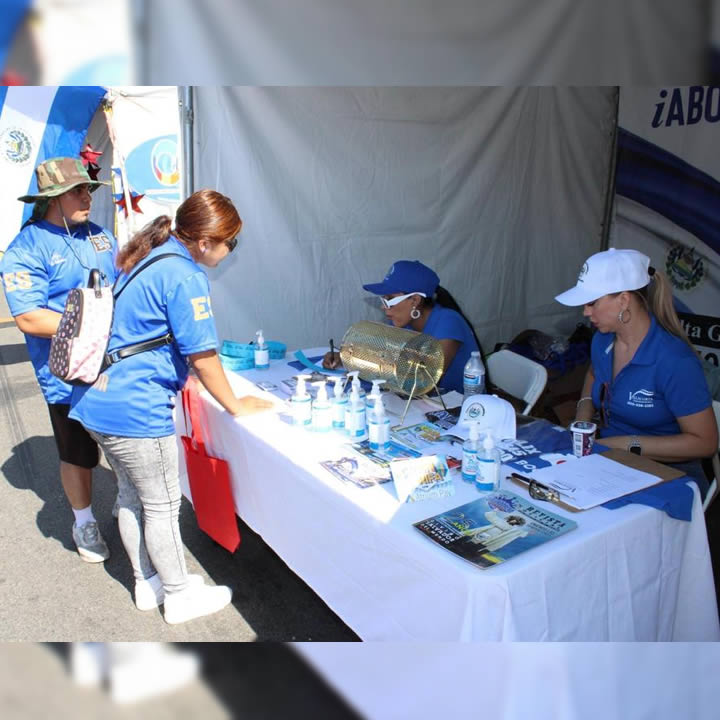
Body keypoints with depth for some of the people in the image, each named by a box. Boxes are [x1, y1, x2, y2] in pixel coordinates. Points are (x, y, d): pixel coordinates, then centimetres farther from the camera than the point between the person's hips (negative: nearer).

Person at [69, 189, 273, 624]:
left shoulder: (148, 257, 11)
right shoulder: (185, 276, -18)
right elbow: (202, 356, -15)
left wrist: (181, 382, 28)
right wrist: (237, 407, -2)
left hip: (99, 403, 10)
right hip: (136, 412, -9)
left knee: (132, 496, 21)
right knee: (162, 505, 7)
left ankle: (147, 582, 38)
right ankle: (180, 596, 26)